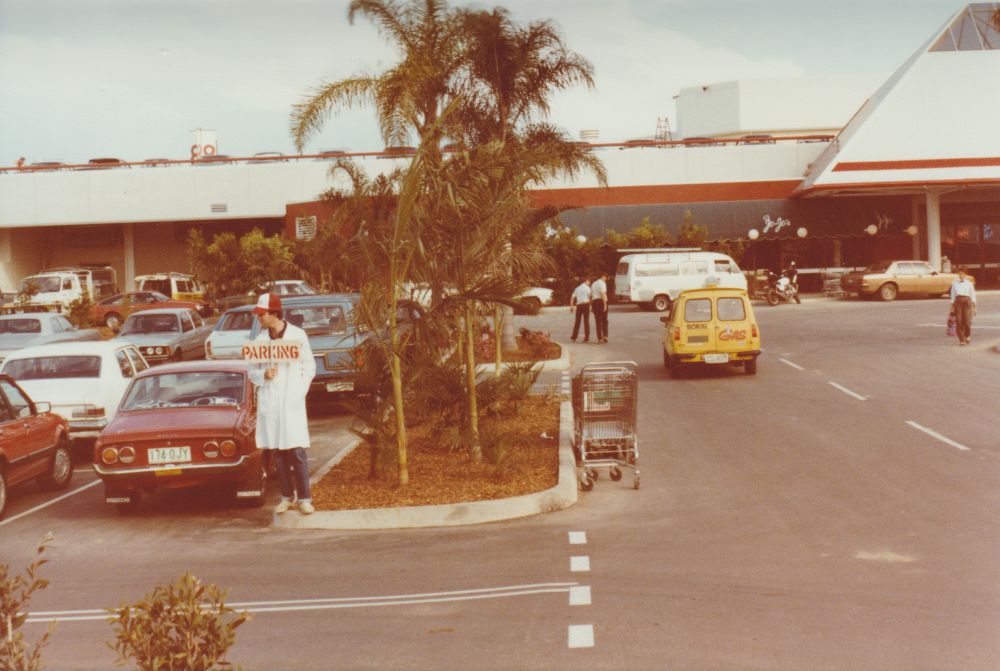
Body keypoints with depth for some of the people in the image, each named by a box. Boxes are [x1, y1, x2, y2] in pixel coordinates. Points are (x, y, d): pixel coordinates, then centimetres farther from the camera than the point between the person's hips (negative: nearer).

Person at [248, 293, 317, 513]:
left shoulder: (298, 335, 0)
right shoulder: (260, 340, 7)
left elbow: (309, 367, 4)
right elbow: (252, 372, 11)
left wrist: (300, 392, -6)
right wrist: (264, 375, -11)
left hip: (292, 401, -3)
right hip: (269, 402, 3)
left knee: (297, 451, -7)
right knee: (278, 453, 5)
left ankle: (304, 498, 0)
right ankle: (287, 497, 14)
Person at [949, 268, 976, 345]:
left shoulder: (969, 284, 6)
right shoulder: (955, 283, 9)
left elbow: (973, 296, 8)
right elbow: (953, 295, 11)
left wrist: (974, 307, 4)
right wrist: (952, 307, 8)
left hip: (967, 301, -1)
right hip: (958, 301, 1)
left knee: (967, 321, -8)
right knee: (959, 321, -5)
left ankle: (968, 335, 21)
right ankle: (962, 340, 2)